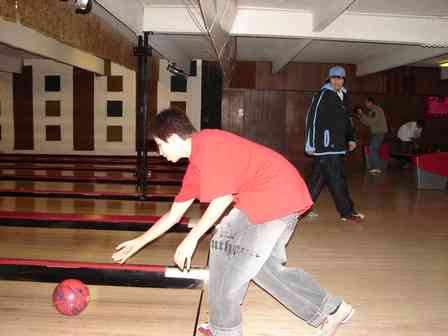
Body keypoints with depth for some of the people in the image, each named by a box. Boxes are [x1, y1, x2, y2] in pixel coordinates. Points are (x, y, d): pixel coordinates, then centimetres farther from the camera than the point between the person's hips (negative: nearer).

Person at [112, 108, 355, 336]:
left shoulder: (207, 144, -13)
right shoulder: (195, 166, 17)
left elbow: (222, 199, -20)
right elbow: (175, 213, 22)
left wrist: (192, 239, -14)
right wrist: (140, 241, 27)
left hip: (273, 196, -10)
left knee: (224, 249, -1)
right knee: (264, 264, 17)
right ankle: (330, 310, 25)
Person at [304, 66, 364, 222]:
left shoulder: (342, 96, 18)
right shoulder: (323, 95, -8)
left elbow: (346, 120, 26)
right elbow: (312, 119, -12)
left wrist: (351, 138, 15)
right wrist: (310, 144, -14)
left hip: (337, 146, 9)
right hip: (325, 146, -8)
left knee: (318, 177, 11)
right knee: (337, 179, -4)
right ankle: (347, 212, 5)